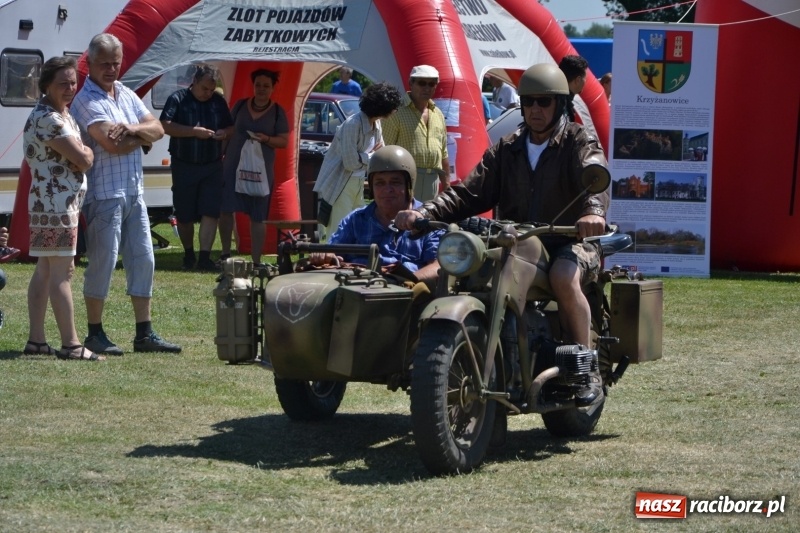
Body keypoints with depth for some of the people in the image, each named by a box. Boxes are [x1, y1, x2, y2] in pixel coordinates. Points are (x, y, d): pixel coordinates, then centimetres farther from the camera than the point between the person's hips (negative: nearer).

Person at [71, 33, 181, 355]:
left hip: (135, 192, 8)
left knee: (143, 260, 7)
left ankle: (144, 334, 13)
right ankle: (95, 335, 5)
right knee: (103, 262, -4)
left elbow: (157, 129, 5)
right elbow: (113, 145, -21)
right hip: (104, 193, -8)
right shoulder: (86, 101, -11)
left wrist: (133, 129, -15)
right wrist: (143, 137, -3)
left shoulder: (127, 95, 14)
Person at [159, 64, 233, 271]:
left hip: (212, 166, 2)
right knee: (184, 215, 7)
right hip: (184, 166, -2)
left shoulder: (219, 102, 8)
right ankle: (188, 254, 23)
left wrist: (225, 133, -7)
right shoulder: (178, 99, -5)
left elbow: (231, 127, 18)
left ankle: (205, 256, -9)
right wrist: (194, 131, -22)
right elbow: (165, 126, -16)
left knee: (210, 212, -8)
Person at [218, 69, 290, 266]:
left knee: (257, 217, 0)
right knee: (225, 210, 0)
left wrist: (266, 139, -18)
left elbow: (284, 141, 0)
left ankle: (256, 261, 5)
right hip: (233, 166, 2)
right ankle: (225, 253, 17)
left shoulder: (277, 112, 2)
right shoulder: (240, 105, 7)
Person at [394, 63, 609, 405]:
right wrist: (425, 213, -12)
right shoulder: (507, 150, 17)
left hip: (571, 241, -5)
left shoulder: (579, 143, 3)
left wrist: (594, 210, -44)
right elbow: (471, 192, 7)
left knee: (563, 277, -38)